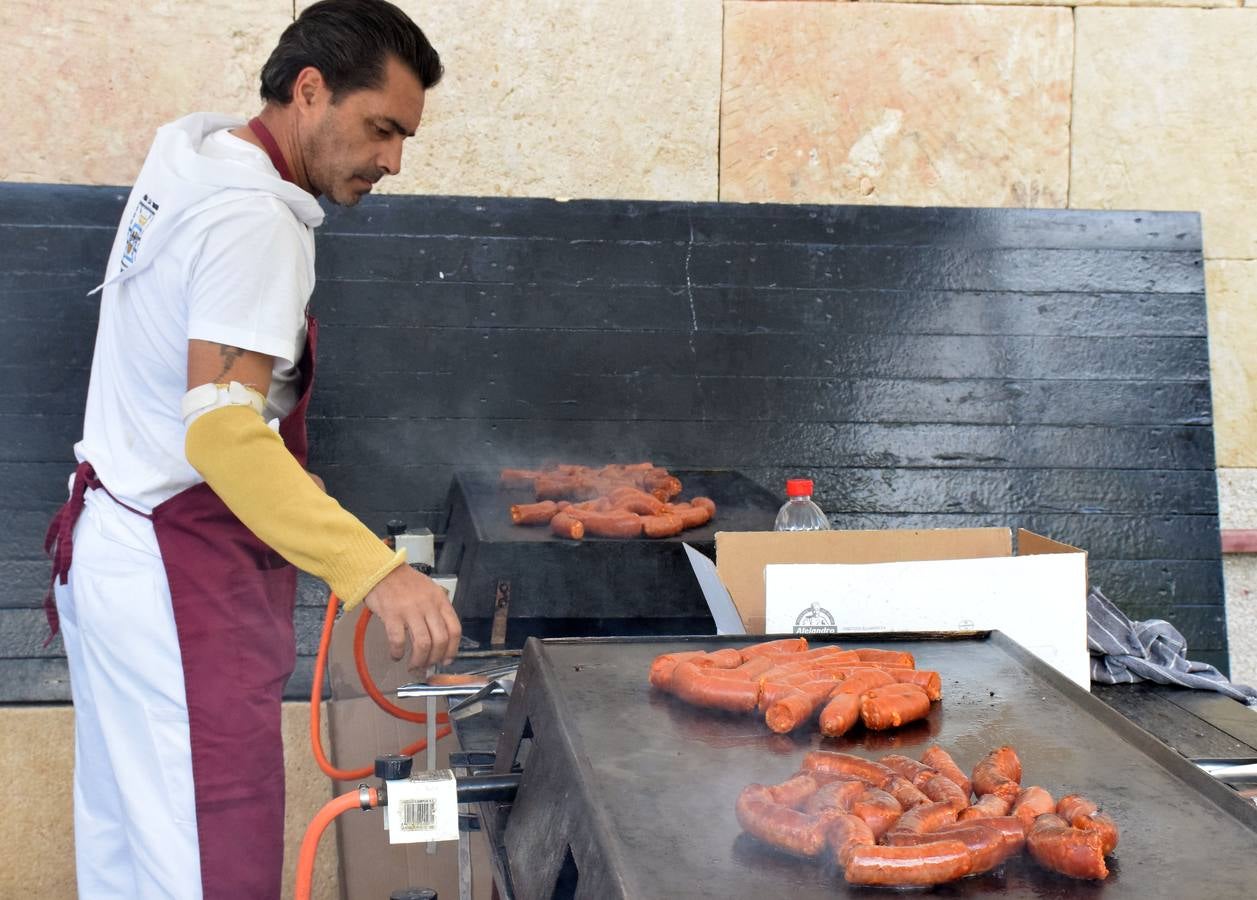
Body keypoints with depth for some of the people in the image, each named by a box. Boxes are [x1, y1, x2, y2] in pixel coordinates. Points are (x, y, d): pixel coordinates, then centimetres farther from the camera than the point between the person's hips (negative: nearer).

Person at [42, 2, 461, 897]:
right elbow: (223, 432, -30)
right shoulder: (254, 216, -20)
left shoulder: (190, 149, 8)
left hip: (116, 544, 10)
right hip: (178, 574, -10)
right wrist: (375, 571, -38)